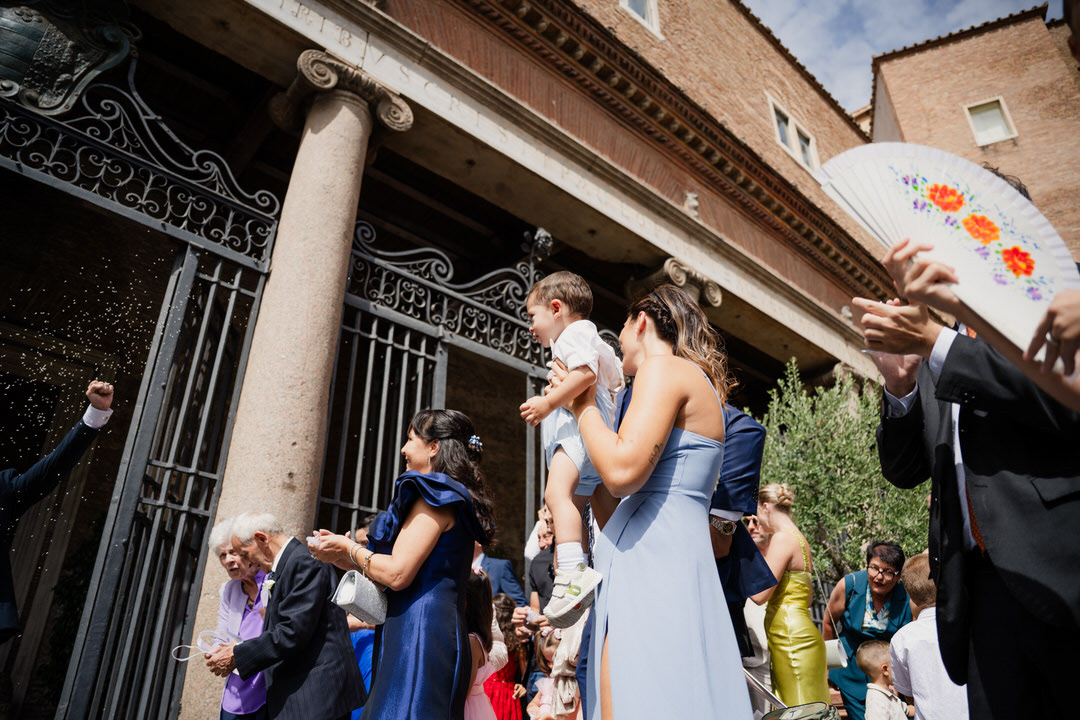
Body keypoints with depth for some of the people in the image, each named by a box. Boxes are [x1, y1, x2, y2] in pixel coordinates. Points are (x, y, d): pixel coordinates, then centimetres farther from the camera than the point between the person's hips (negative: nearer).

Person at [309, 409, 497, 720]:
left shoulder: (434, 497, -10)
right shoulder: (456, 501, 19)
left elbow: (397, 573, -18)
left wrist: (348, 549, 0)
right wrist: (345, 558, 18)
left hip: (419, 633, -9)